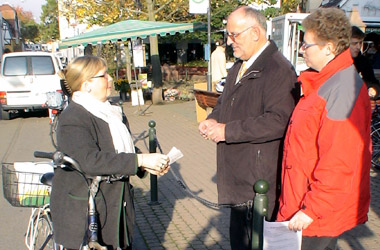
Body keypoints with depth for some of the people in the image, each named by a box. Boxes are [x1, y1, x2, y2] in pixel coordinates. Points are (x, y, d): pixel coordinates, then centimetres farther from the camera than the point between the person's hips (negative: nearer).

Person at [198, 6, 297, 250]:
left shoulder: (278, 70, -19)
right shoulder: (239, 67, 13)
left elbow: (278, 121, -28)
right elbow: (226, 101, 26)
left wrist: (228, 130, -23)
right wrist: (213, 119, 3)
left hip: (261, 181, -9)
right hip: (238, 177, 9)